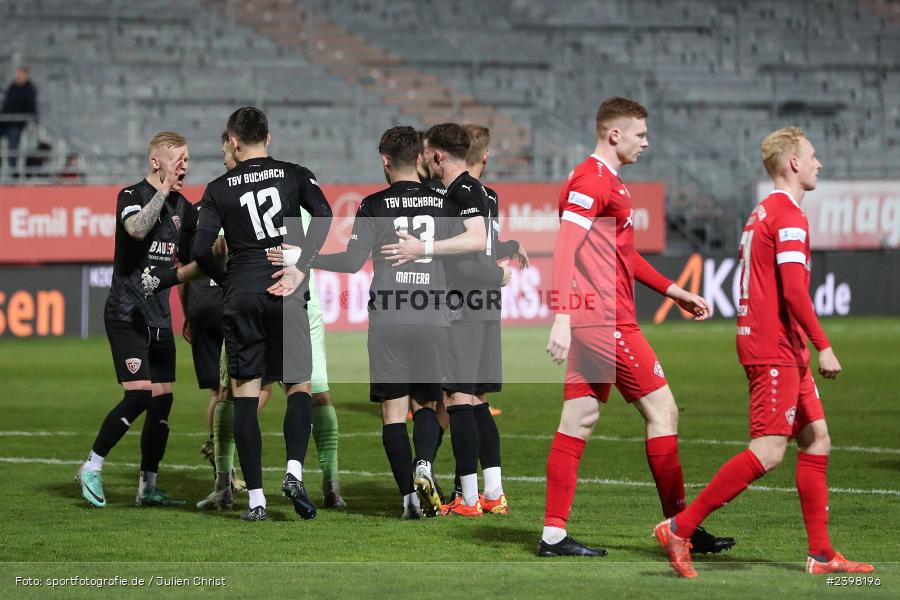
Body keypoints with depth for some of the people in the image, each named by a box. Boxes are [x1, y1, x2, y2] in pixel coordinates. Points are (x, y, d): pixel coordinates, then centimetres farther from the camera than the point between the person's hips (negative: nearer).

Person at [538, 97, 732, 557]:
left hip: (593, 322, 10)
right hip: (607, 320, -10)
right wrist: (562, 317, -30)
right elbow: (565, 249, -22)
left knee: (579, 422, 7)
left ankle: (554, 535, 6)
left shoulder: (609, 182, 20)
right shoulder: (591, 181, -13)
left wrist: (673, 290, 28)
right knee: (662, 411, -4)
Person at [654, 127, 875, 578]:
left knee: (816, 441, 9)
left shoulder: (763, 213, 18)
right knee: (768, 451, -13)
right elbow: (793, 291, -21)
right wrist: (823, 346, -19)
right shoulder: (789, 215, -13)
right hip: (775, 350, -10)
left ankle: (821, 554, 9)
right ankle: (679, 528, -12)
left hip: (783, 351, 10)